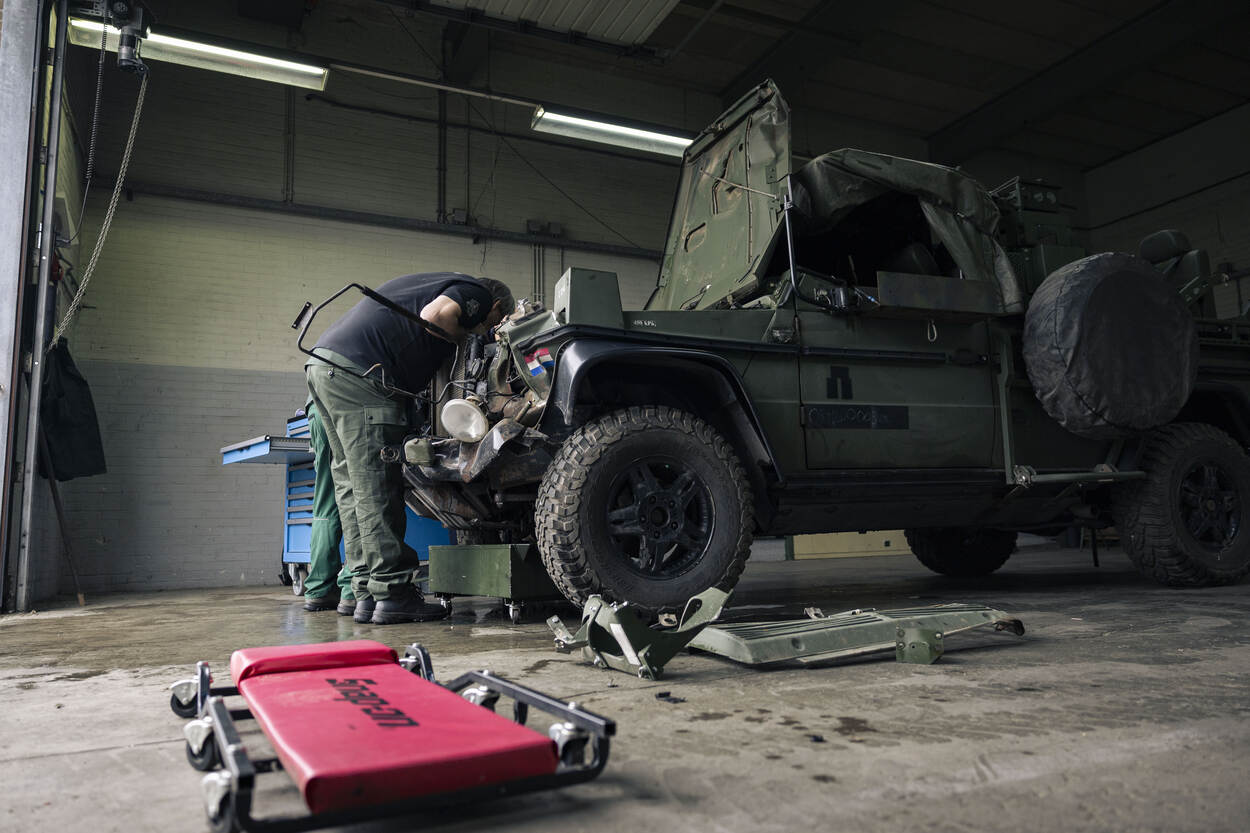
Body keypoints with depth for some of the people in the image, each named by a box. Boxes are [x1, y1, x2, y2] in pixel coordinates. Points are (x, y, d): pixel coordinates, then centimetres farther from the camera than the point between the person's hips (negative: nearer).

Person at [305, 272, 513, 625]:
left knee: (352, 486, 7)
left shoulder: (443, 281, 32)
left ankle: (367, 594, 10)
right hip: (357, 370, -9)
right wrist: (464, 339, 2)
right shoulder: (474, 293, 4)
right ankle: (393, 594, -5)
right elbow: (434, 315, -15)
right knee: (376, 490, -9)